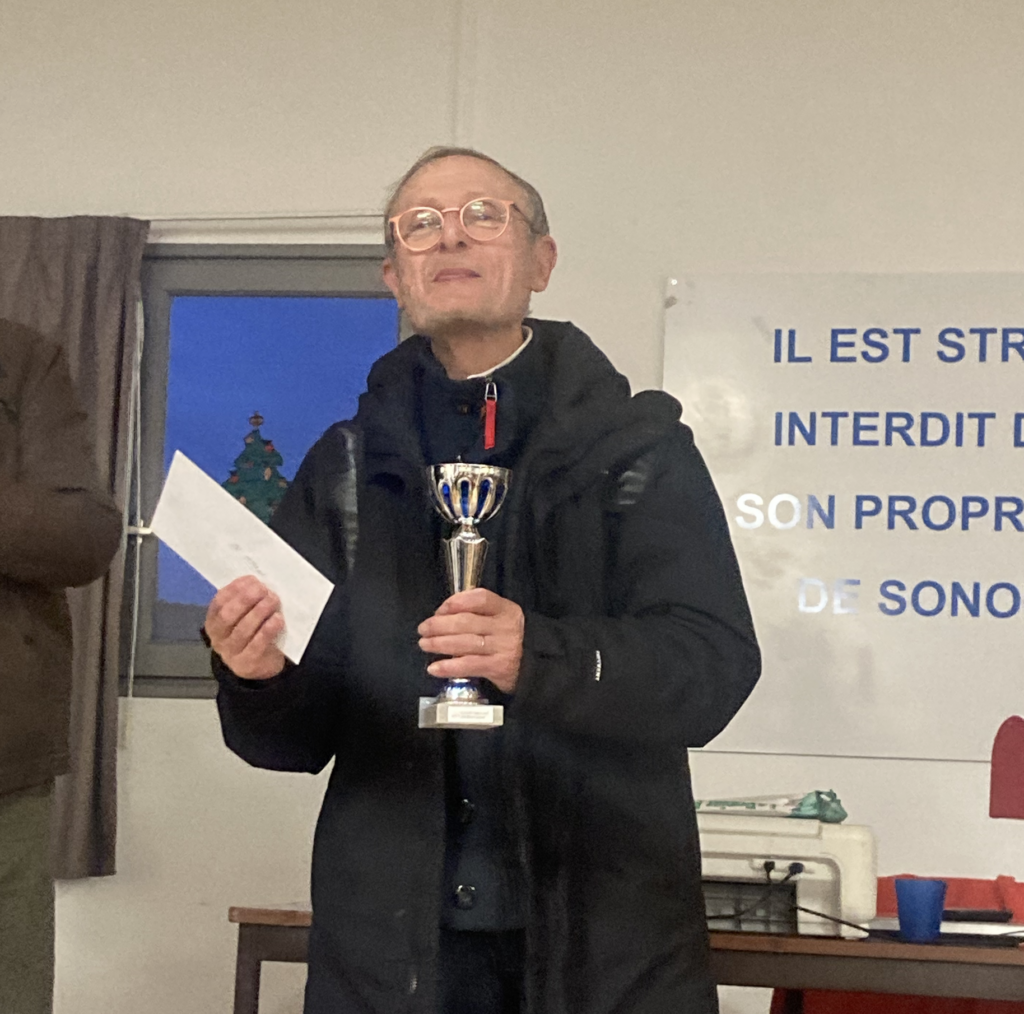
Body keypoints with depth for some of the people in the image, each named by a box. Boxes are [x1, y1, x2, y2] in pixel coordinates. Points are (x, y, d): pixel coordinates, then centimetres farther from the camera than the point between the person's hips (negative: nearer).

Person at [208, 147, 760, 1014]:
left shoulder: (641, 449, 0)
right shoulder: (346, 469, 7)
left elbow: (715, 669, -12)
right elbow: (299, 736, 6)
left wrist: (540, 658, -28)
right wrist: (259, 677, -17)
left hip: (606, 944, -2)